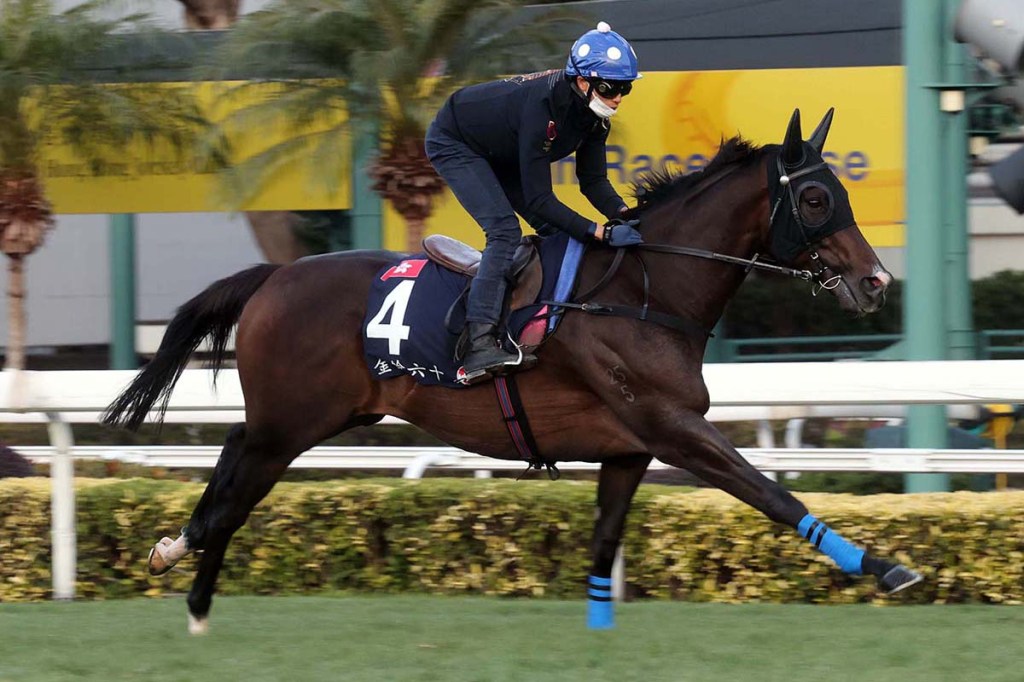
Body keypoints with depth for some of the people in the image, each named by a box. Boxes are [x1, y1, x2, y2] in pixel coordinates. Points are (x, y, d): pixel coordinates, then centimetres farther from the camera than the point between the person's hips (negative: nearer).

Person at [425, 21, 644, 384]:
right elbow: (538, 200, -38)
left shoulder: (593, 112, -15)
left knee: (555, 230, 2)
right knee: (505, 230, -25)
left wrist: (624, 215, -26)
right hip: (453, 144, -9)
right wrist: (601, 232, -41)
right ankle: (479, 345, -34)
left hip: (501, 153, 9)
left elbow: (593, 180, -8)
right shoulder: (542, 106, -39)